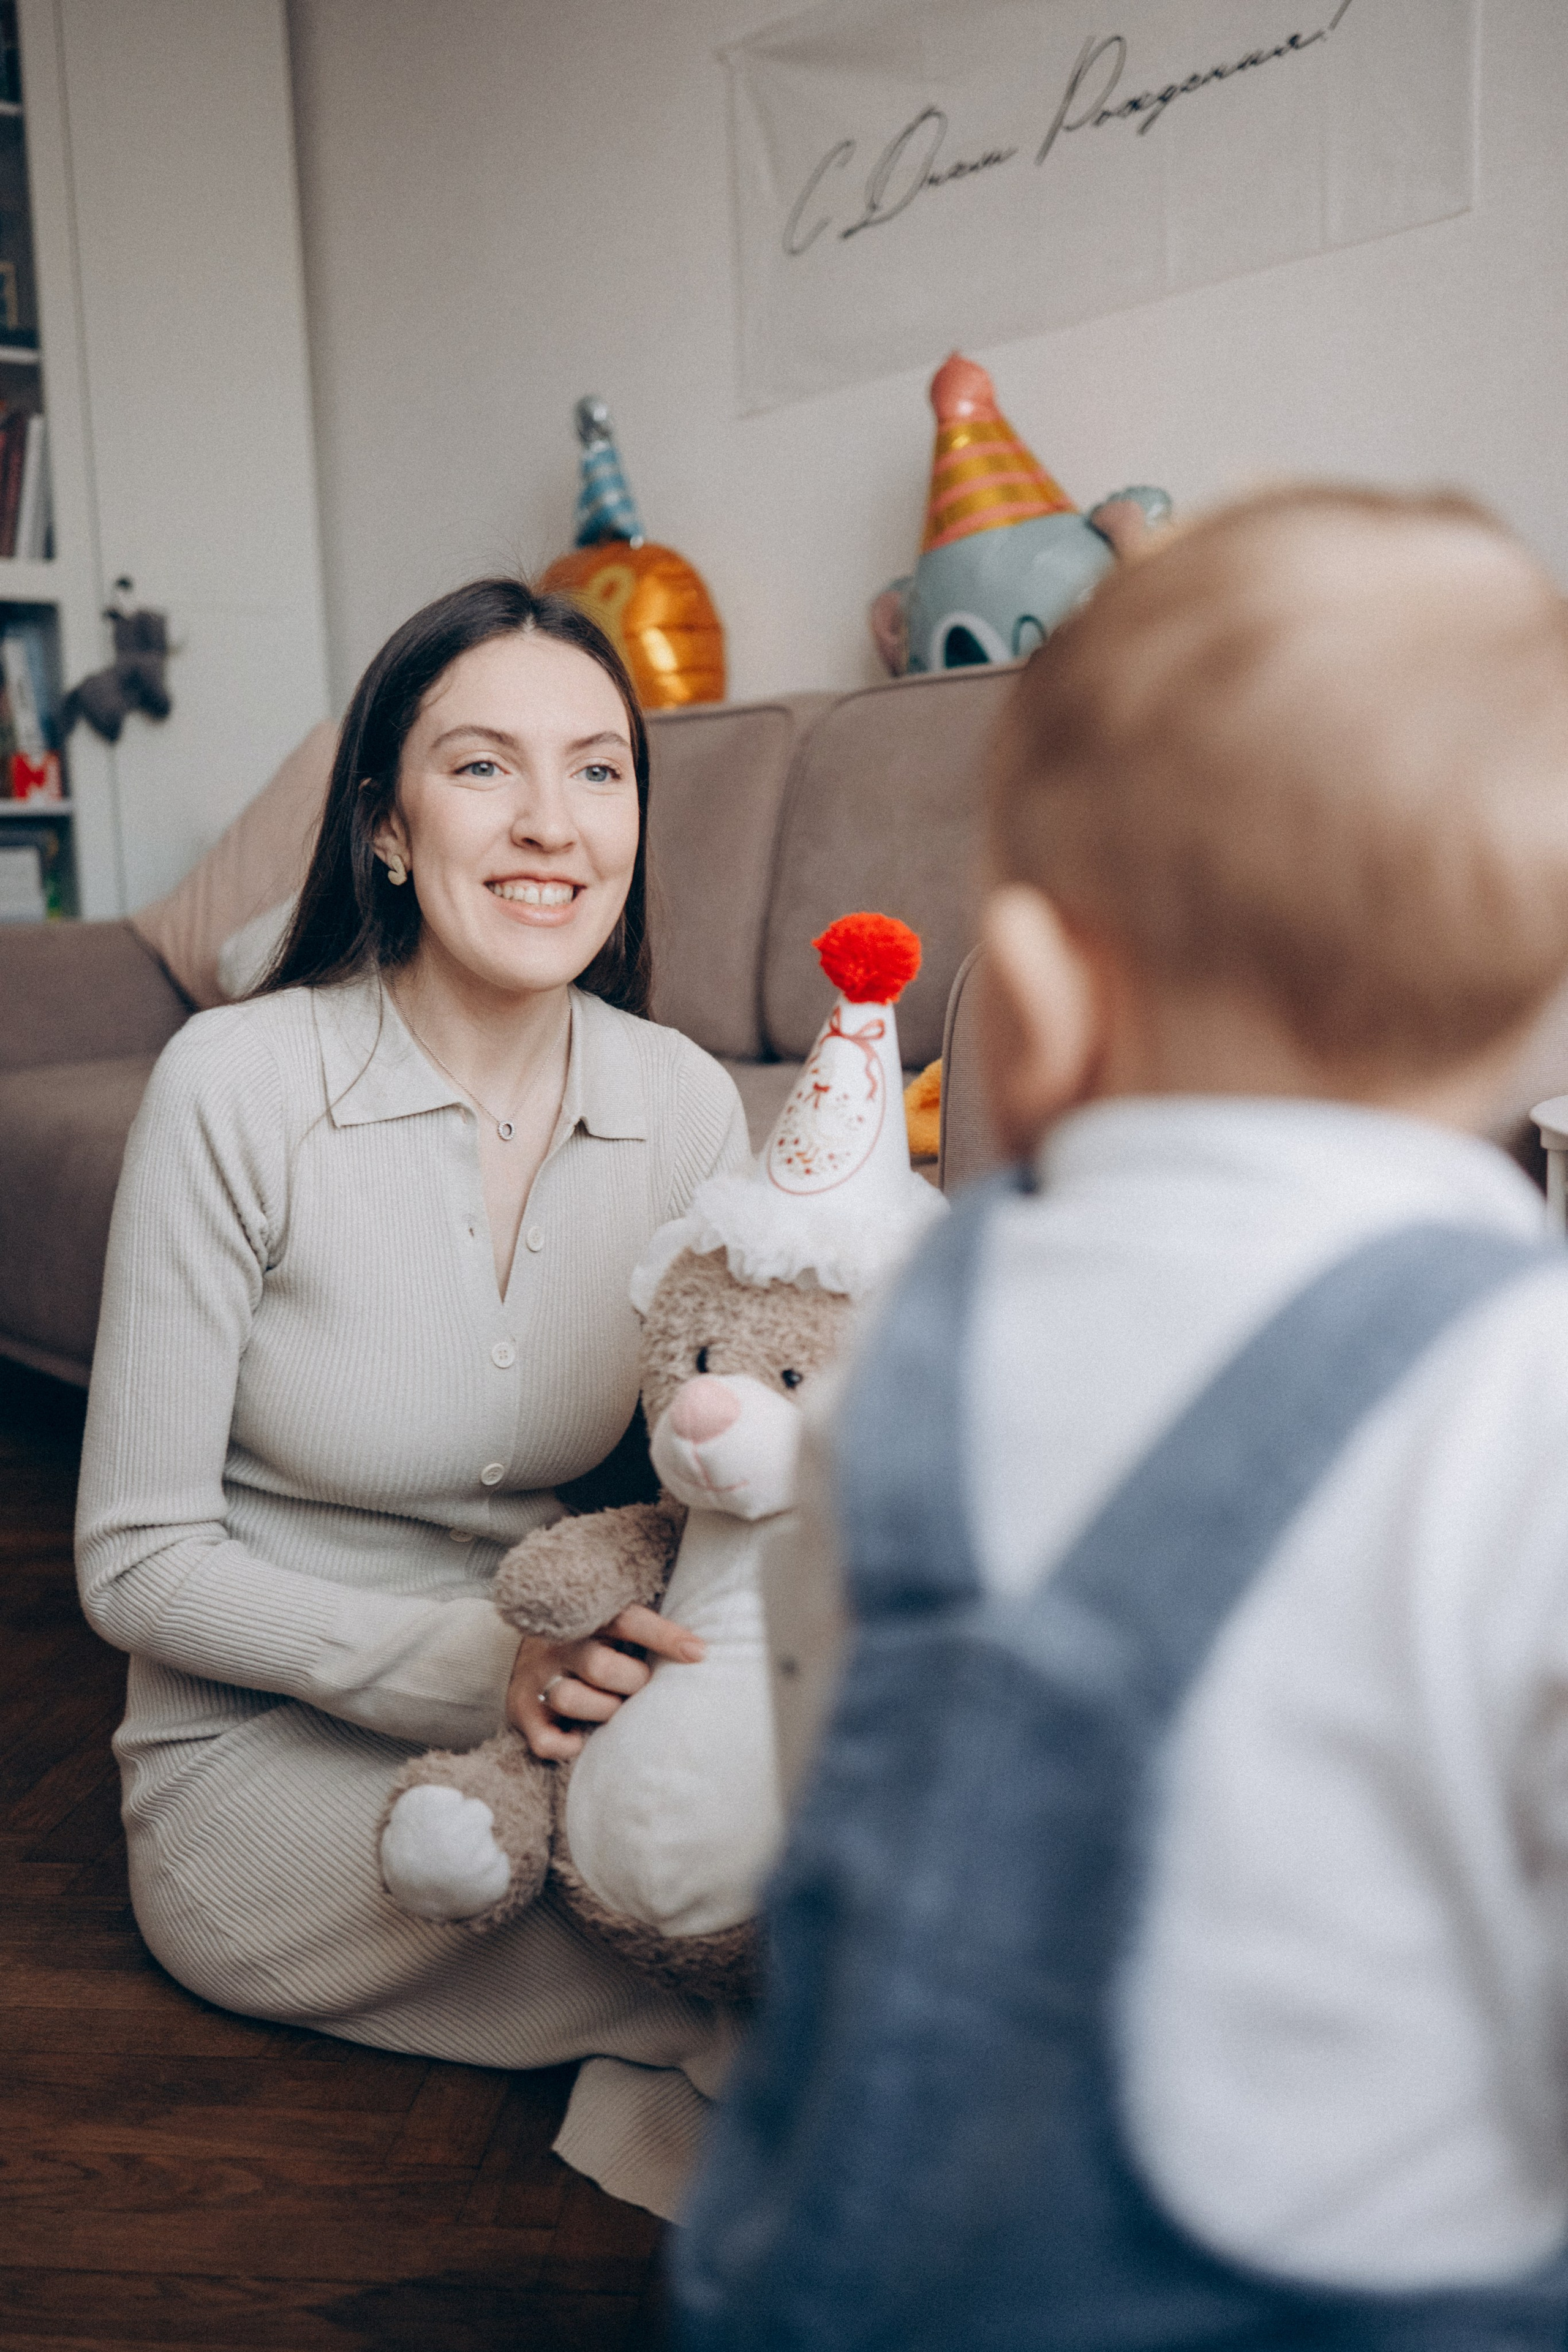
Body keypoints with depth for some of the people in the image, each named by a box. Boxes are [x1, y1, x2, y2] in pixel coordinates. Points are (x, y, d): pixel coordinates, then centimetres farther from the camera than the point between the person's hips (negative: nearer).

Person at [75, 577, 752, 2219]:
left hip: (531, 1710, 4)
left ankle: (663, 2077, -2)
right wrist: (474, 1663, -27)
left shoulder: (685, 1102, -5)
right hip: (259, 1760, -4)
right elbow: (136, 1561, -13)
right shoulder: (238, 1086, -17)